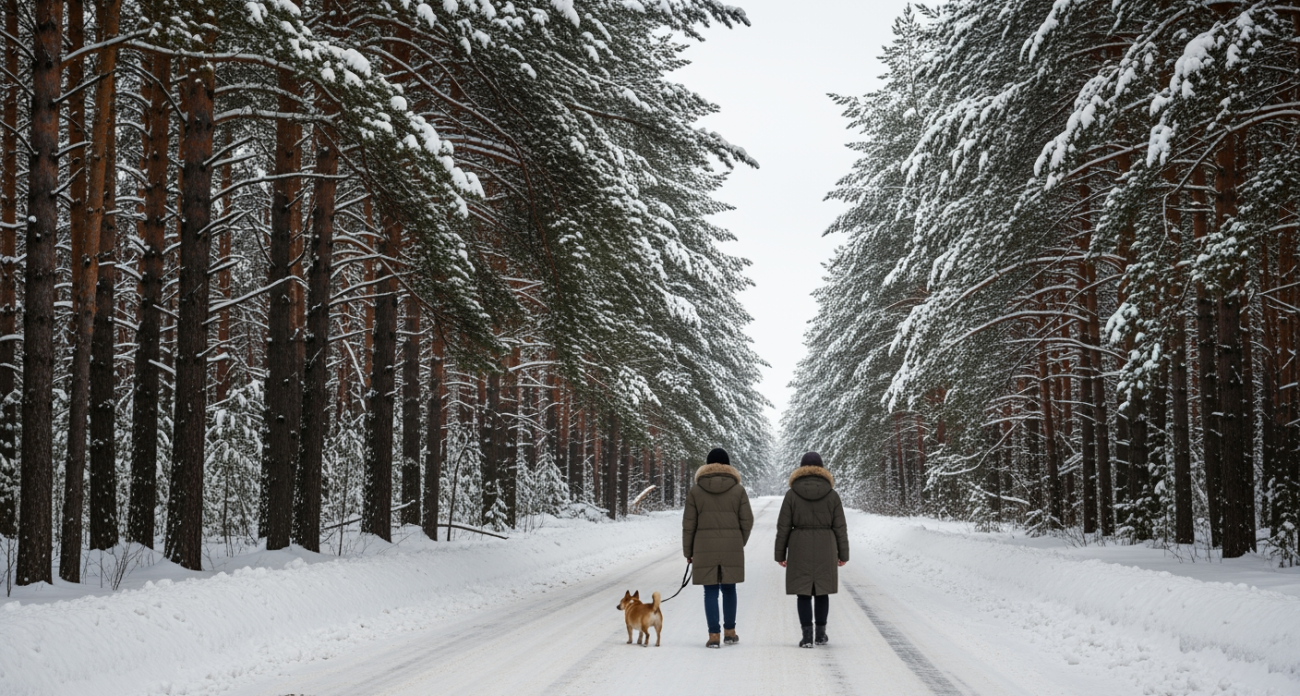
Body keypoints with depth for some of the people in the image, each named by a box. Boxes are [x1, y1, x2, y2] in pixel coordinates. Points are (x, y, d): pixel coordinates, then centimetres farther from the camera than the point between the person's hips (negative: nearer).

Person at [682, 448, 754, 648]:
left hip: (705, 548, -1)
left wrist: (688, 551, 8)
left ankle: (714, 636, -2)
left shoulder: (696, 490, 0)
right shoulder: (738, 490, 2)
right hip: (732, 547, 1)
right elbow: (747, 521, 2)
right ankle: (730, 632, 21)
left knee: (711, 591, 2)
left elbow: (689, 524, 1)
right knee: (728, 589, 14)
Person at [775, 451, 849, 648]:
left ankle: (807, 636, -4)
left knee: (803, 592, 2)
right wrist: (843, 554, 7)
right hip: (825, 548, 1)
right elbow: (840, 527, 0)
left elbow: (783, 527, -3)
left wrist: (780, 554, 3)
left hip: (800, 548, -1)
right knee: (821, 590, 12)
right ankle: (820, 634, 16)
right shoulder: (831, 494, -2)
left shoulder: (792, 494, -4)